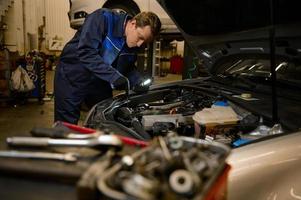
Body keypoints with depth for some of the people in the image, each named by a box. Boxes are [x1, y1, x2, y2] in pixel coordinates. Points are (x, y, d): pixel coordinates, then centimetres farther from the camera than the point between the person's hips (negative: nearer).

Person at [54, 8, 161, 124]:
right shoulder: (103, 18, -24)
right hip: (72, 76, -5)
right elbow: (85, 52, -32)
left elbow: (128, 70, 8)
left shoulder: (134, 45, -5)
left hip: (99, 82, 6)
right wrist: (113, 76, -38)